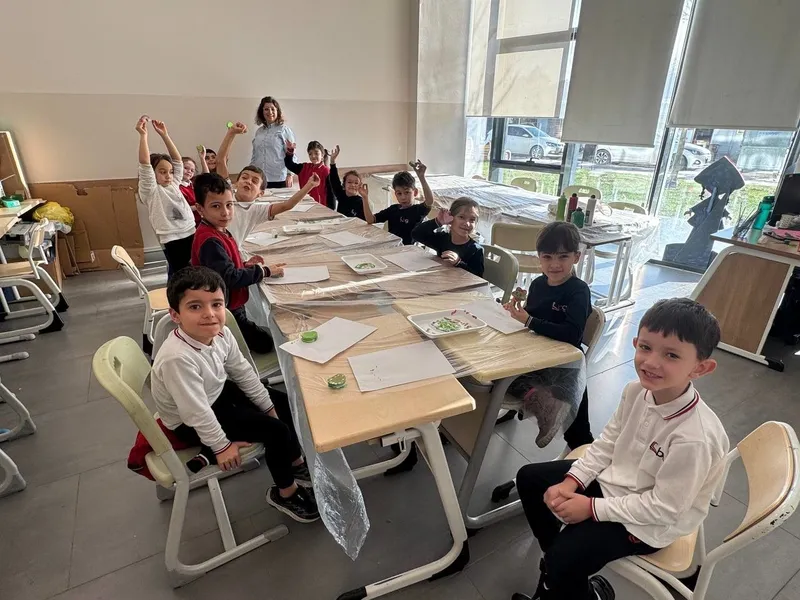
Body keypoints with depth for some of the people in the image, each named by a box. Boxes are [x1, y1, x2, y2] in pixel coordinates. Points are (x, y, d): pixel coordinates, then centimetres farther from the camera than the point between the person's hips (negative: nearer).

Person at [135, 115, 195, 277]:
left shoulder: (173, 185, 16)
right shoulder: (151, 191, -1)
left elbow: (177, 160, 13)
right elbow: (145, 164, -14)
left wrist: (164, 135, 8)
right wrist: (143, 135, -12)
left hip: (192, 234, 6)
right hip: (173, 241, -6)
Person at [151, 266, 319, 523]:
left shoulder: (221, 333, -16)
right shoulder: (177, 358, -39)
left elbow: (243, 372, -1)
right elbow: (197, 413, -30)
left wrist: (268, 406, 6)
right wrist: (221, 445, -18)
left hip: (217, 394, 8)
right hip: (190, 422, -8)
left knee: (282, 403, 10)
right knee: (276, 431, -13)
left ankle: (296, 463, 31)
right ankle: (285, 493, 14)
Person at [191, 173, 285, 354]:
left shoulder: (219, 232, 5)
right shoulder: (210, 241, -26)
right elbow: (230, 278, -30)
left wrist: (244, 264, -1)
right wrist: (265, 271, -21)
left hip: (230, 306, 10)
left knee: (261, 337, 21)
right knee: (264, 342, -4)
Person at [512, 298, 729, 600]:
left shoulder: (695, 438, -34)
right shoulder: (637, 390, -15)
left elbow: (662, 508, -25)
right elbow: (608, 441, -2)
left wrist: (592, 508, -20)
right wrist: (571, 482, -10)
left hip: (648, 523, -6)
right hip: (612, 479, 7)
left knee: (565, 559, -17)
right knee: (530, 478, 7)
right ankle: (558, 564, 26)